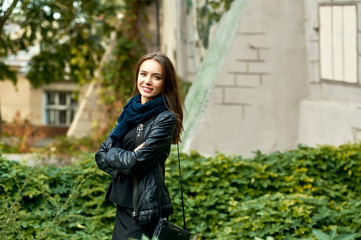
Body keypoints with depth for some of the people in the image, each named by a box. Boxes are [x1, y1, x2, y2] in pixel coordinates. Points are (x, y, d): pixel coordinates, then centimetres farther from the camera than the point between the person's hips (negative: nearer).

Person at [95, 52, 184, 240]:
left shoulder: (166, 119, -12)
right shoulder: (130, 111, 9)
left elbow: (136, 163, -19)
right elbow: (101, 156, 6)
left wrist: (112, 154, -3)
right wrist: (126, 157, -11)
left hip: (146, 211, -7)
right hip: (123, 205, 7)